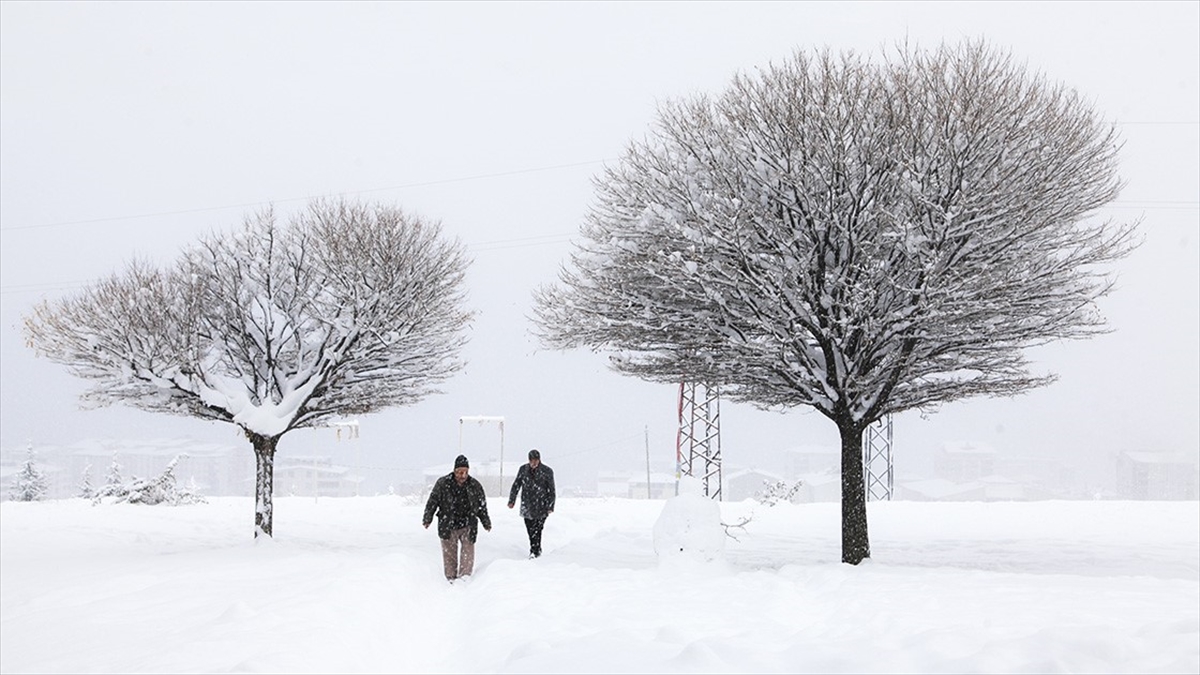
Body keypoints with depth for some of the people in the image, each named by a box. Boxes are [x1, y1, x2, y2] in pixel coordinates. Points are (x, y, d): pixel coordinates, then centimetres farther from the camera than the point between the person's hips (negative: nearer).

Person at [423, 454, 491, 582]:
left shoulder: (475, 486, 1)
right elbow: (432, 502, 1)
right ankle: (451, 578, 13)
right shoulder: (442, 484, -6)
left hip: (468, 527, 1)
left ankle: (464, 577, -5)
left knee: (468, 551, -8)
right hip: (448, 527, -1)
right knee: (449, 554, 3)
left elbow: (482, 506, 13)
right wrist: (427, 519, -3)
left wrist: (486, 522, 14)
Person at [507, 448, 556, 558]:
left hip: (541, 507, -3)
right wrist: (511, 500, 8)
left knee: (536, 530, -10)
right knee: (530, 530, 7)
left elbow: (551, 490, 0)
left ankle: (535, 551, -4)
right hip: (526, 506, 3)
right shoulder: (523, 469, 5)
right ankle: (537, 549, 22)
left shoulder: (547, 471, -3)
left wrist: (550, 507, -4)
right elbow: (516, 485, 12)